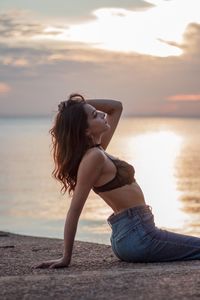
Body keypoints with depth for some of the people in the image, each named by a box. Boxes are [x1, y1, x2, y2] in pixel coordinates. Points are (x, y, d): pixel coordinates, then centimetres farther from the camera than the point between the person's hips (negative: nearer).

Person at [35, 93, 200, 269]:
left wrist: (80, 103, 4)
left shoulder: (98, 149, 9)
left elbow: (116, 107, 19)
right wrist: (66, 258, -19)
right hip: (137, 235, -10)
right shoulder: (94, 156, -18)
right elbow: (74, 210, -19)